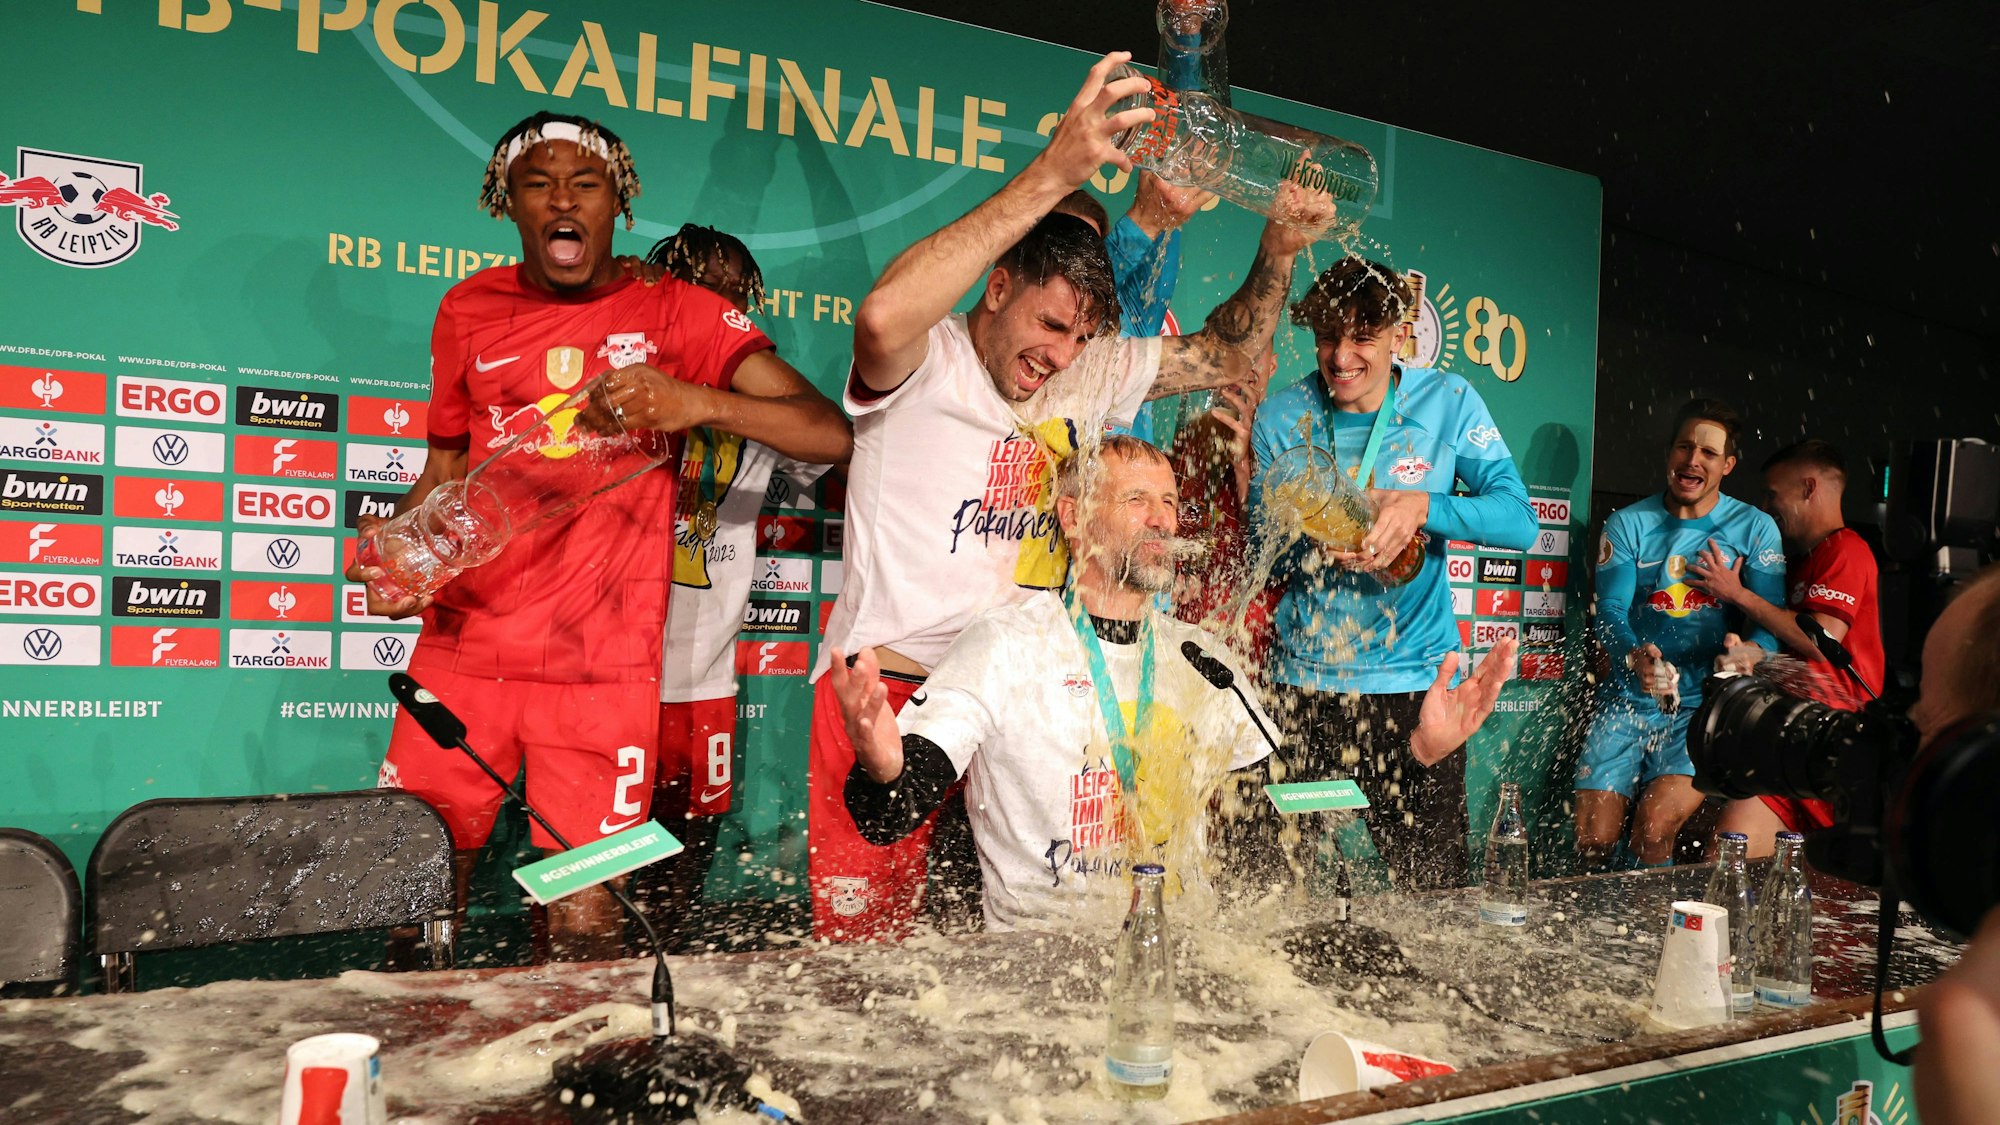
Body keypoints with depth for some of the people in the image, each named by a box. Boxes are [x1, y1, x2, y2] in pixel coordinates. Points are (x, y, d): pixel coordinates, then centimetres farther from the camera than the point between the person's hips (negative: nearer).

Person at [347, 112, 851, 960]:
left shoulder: (675, 313, 1)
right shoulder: (468, 310, 12)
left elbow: (832, 435, -9)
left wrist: (701, 401, -24)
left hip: (602, 665, -3)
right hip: (461, 650, 3)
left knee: (584, 915, -2)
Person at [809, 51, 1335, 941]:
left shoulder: (1088, 377, 10)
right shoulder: (926, 365, -10)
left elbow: (1220, 358, 19)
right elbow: (884, 317, -34)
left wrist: (1277, 253, 1)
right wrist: (1052, 176, -35)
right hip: (886, 693, -5)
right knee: (865, 947, 2)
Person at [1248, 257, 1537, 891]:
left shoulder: (1447, 403, -1)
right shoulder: (1282, 418, 0)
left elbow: (1519, 520, -7)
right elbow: (1262, 555, 1)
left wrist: (1422, 507, -23)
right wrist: (1320, 545, -20)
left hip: (1414, 677, 0)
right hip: (1303, 678, 1)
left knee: (1435, 888, 4)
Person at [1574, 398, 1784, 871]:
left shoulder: (1755, 528, 3)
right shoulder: (1628, 524, 4)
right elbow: (1611, 612, -5)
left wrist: (1748, 654, -29)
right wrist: (1636, 656, -28)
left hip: (1706, 706, -1)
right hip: (1627, 700, 1)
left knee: (1652, 831, -21)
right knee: (1592, 842, -5)